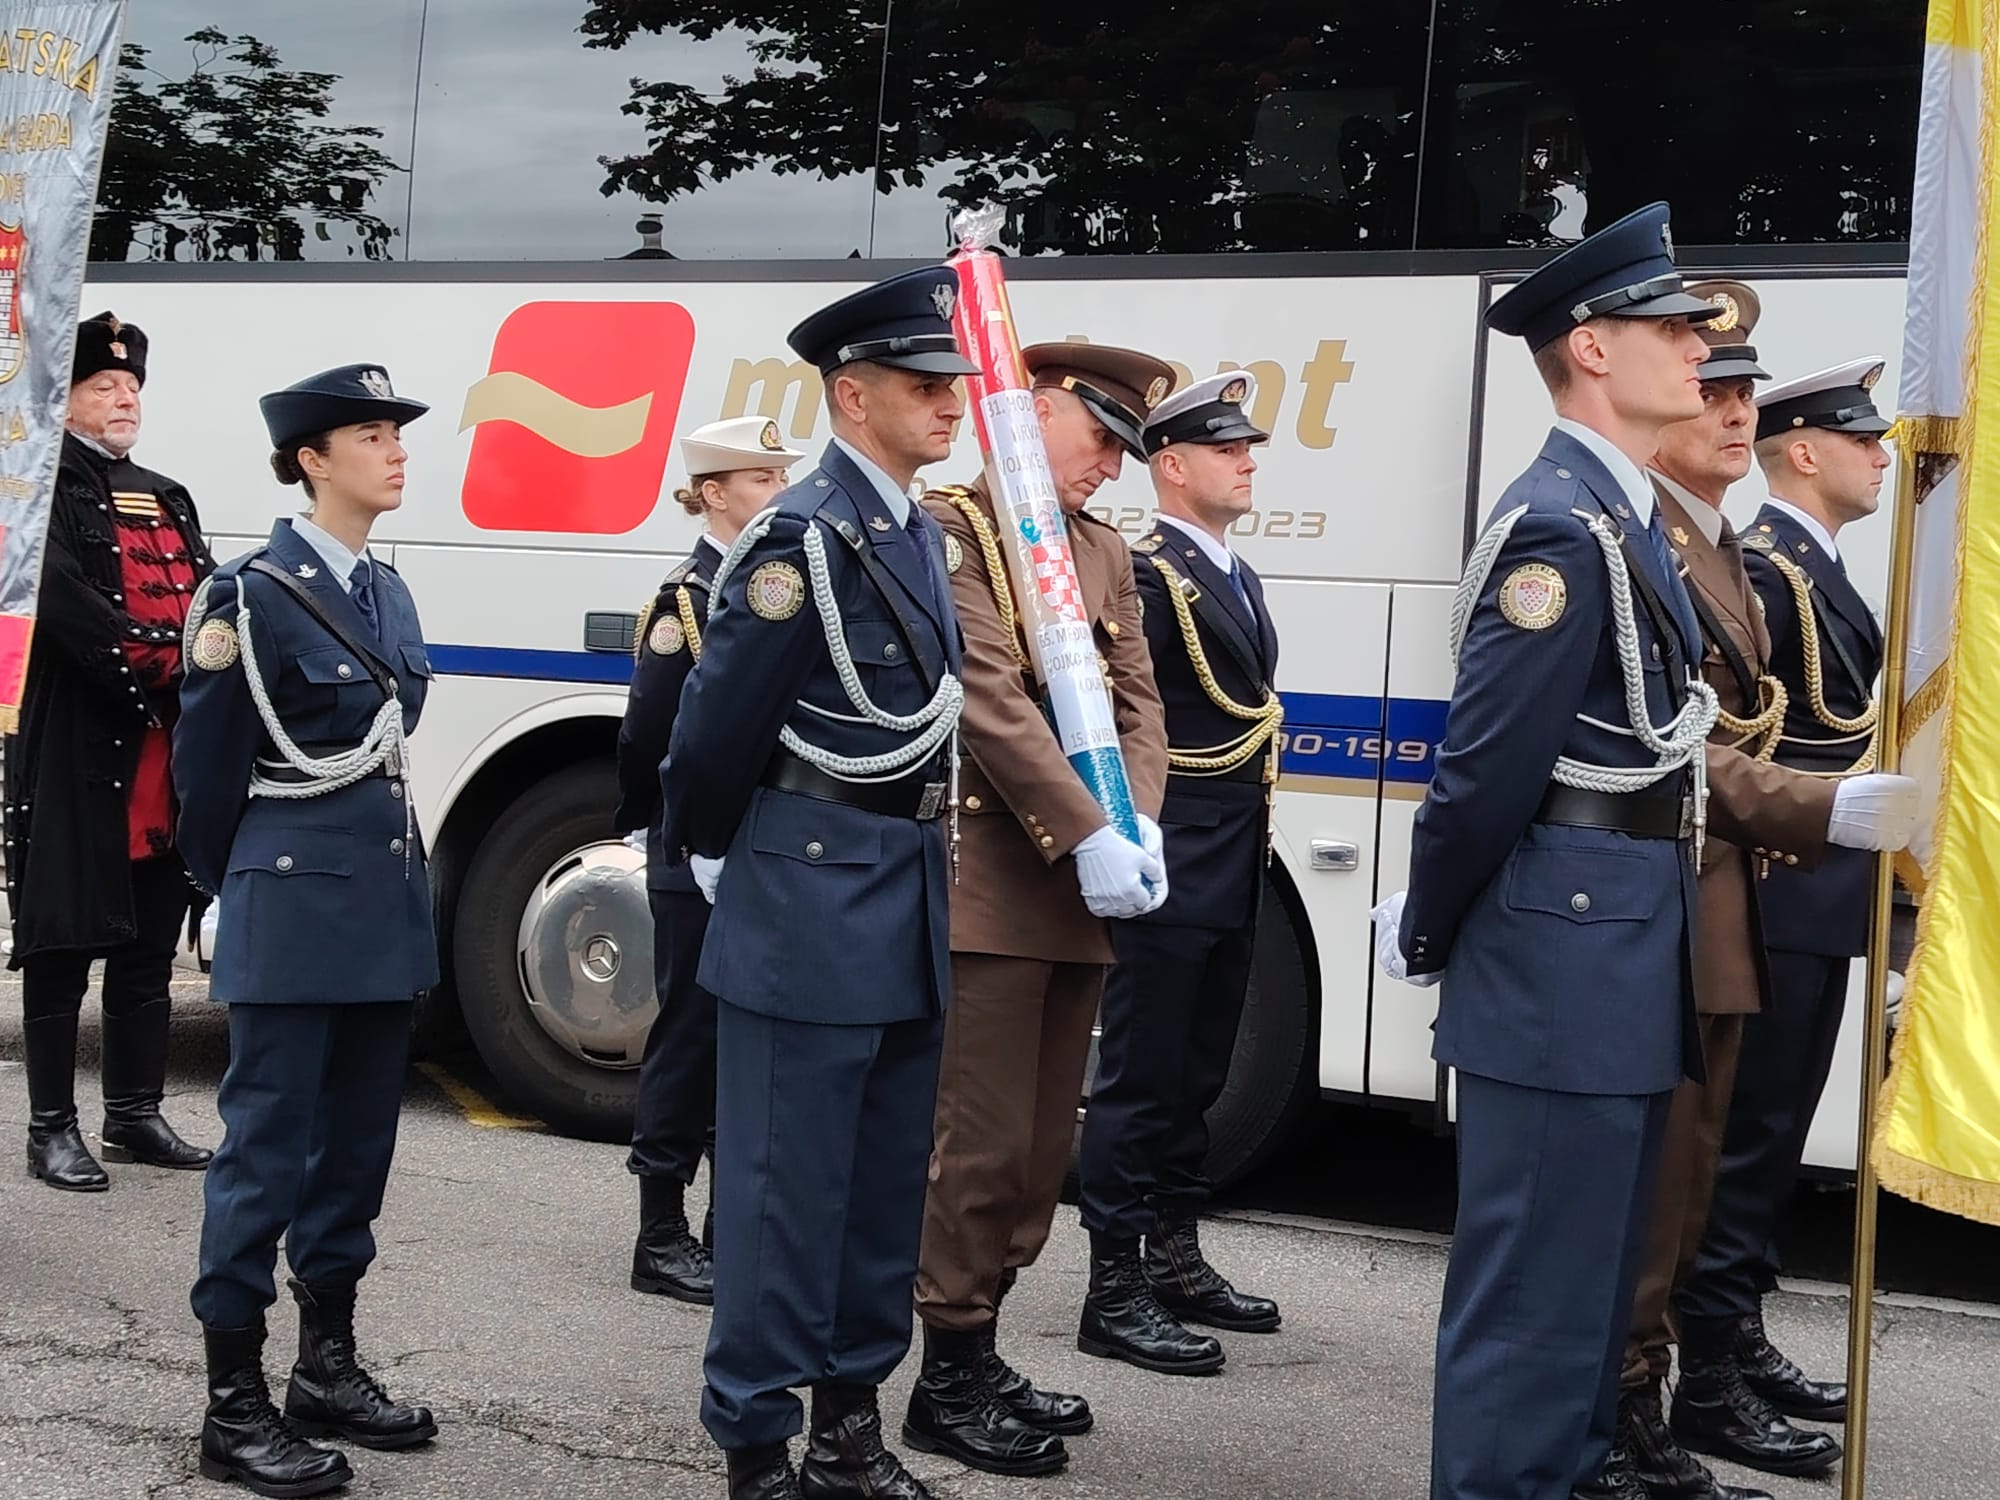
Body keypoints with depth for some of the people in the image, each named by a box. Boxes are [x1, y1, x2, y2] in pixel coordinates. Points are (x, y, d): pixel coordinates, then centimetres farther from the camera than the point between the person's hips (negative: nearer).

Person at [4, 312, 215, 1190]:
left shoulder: (168, 500, 21)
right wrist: (157, 665, -16)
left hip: (170, 755, 7)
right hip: (77, 754, -7)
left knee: (149, 946, 12)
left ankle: (136, 1116, 21)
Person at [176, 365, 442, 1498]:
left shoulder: (387, 593, 13)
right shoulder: (256, 595, -11)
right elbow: (208, 768, -6)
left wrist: (392, 879, 19)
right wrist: (245, 893, 4)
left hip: (387, 903, 8)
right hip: (293, 912, -7)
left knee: (358, 1140, 13)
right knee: (268, 1147, -3)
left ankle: (328, 1369, 24)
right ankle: (235, 1404, 3)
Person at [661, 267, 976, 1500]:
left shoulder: (922, 534, 12)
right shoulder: (805, 538, -15)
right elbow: (719, 721, -12)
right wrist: (711, 858, 1)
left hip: (910, 903, 9)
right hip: (812, 900, -9)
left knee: (890, 1180, 15)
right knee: (787, 1186, 0)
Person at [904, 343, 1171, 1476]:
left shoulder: (1106, 552, 16)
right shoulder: (952, 530, -8)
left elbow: (1137, 703, 10)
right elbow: (991, 698, -17)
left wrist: (1139, 829, -9)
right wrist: (1090, 838, -22)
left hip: (1083, 892, 8)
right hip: (991, 887, -8)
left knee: (1044, 1142, 13)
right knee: (985, 1143, -4)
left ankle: (980, 1350, 24)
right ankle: (950, 1381, 6)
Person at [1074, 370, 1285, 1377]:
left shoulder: (1237, 577, 17)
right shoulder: (1145, 573, -13)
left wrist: (1254, 842, 15)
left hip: (1233, 875, 9)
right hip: (1168, 873, -9)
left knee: (1196, 1077, 16)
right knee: (1141, 1077, -4)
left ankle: (1174, 1259, 26)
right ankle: (1114, 1290, 2)